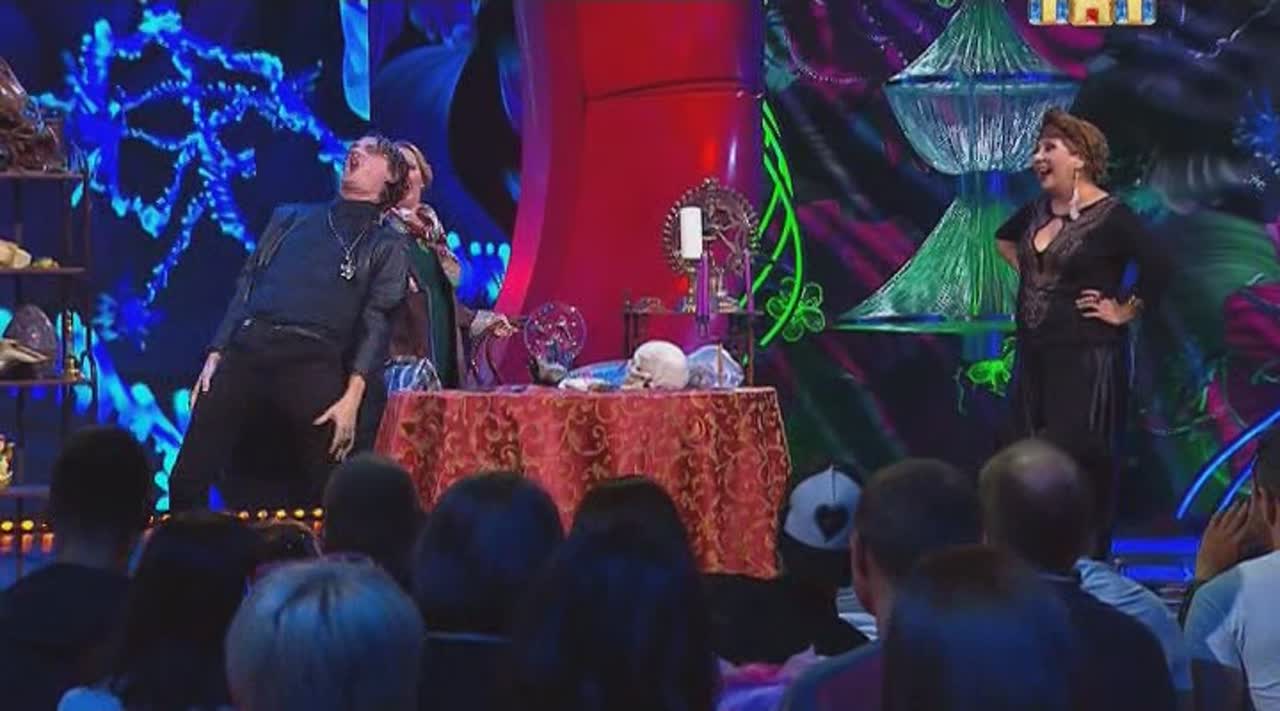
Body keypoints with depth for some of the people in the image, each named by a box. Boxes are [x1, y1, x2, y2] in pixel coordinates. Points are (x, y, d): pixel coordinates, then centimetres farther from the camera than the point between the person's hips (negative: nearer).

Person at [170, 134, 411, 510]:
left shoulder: (385, 246, 16)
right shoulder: (290, 217, 27)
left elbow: (375, 322, 3)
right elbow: (245, 288, 22)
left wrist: (352, 397, -11)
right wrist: (215, 356, 10)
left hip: (312, 362, -2)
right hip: (245, 350, 3)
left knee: (320, 493, -6)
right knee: (187, 480, -6)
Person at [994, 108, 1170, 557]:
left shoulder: (1110, 217, -13)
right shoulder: (1037, 211, 10)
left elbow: (1157, 270, -23)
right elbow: (1005, 238, 32)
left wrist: (1125, 312, -13)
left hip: (1086, 360, -8)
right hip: (1034, 357, 8)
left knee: (1079, 465, -5)